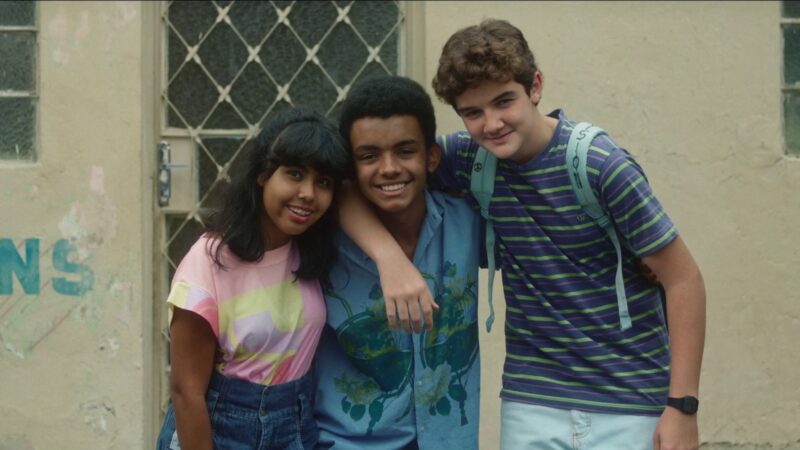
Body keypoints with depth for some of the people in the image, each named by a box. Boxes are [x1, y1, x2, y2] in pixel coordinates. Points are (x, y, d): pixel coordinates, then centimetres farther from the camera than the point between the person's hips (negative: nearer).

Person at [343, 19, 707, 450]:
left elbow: (683, 280, -10)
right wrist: (391, 256, -22)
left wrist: (682, 406, -13)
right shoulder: (470, 159, -5)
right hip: (530, 403, 3)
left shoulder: (600, 166, -15)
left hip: (628, 406, -3)